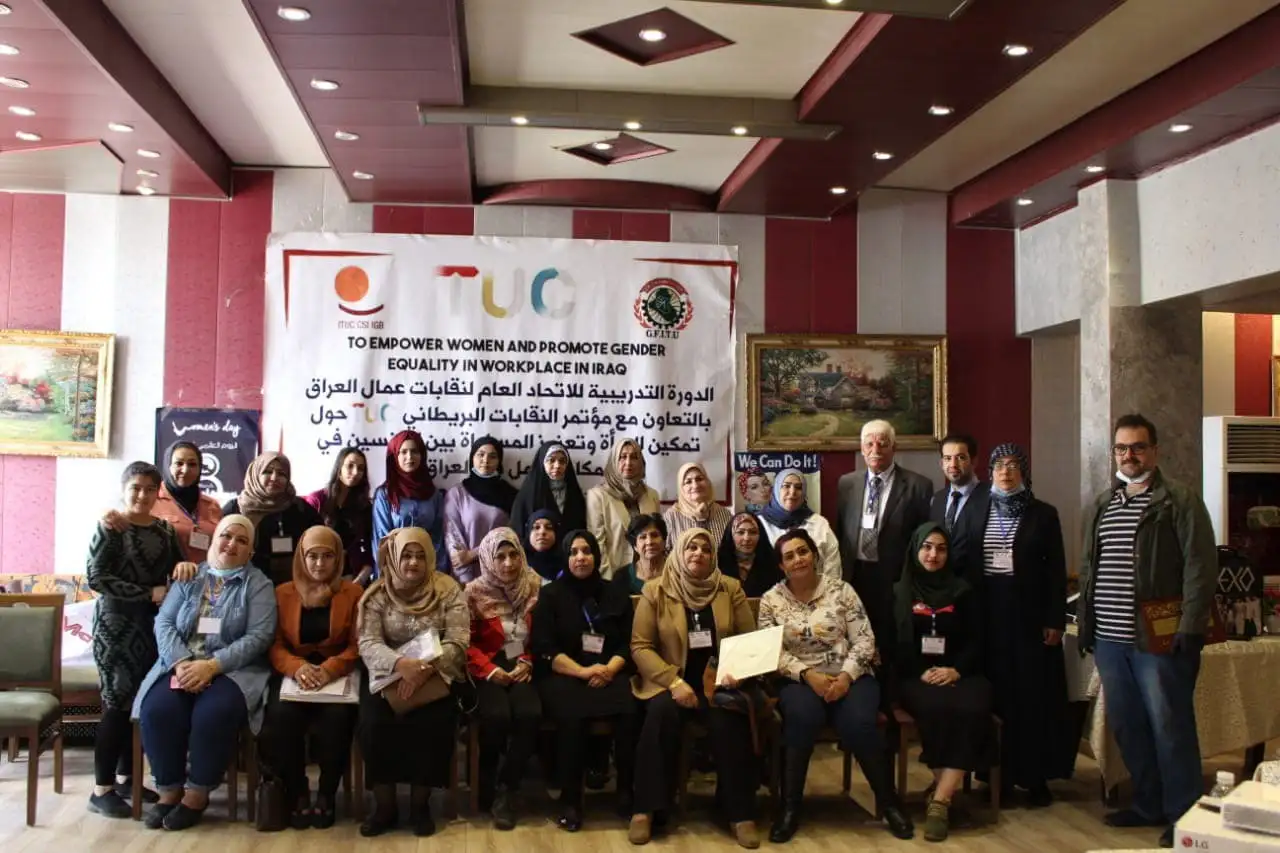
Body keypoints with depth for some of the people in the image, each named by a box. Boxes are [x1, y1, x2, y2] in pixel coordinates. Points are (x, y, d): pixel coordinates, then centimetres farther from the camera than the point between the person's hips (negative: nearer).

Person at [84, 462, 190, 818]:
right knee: (119, 702, -6)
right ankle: (101, 789, 2)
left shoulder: (165, 529, 9)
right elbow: (95, 577, -15)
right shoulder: (110, 528, -7)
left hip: (153, 625, 6)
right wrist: (149, 593, -18)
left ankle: (126, 778, 19)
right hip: (116, 625, -5)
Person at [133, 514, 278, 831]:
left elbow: (258, 637, -7)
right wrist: (181, 662, -15)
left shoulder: (258, 584, 5)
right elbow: (164, 623, 5)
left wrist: (212, 666, -19)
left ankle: (198, 793, -11)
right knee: (157, 709, -26)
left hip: (234, 669, -3)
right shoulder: (188, 577, 15)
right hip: (182, 664, 3)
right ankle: (169, 790, -7)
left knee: (213, 713, -32)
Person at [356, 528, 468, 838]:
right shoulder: (376, 594, 1)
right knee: (373, 723, -26)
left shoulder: (448, 590, -2)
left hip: (436, 675, -1)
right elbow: (368, 644, -9)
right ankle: (384, 805, -7)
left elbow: (458, 642, -9)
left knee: (433, 724, -28)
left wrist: (424, 668, -26)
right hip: (387, 674, 1)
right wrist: (401, 664, -29)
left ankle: (421, 803, -6)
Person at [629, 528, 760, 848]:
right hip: (670, 682, -1)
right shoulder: (655, 591, 2)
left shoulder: (731, 589, 8)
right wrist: (674, 681, -17)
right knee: (662, 712, -33)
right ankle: (647, 809, -23)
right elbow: (640, 646, -4)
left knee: (729, 718, -30)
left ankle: (740, 812, -17)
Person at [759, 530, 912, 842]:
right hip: (800, 679, 0)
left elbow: (864, 640, -2)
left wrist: (846, 677, -16)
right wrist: (808, 675, -17)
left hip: (850, 676, 0)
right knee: (802, 717, -34)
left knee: (859, 723, -30)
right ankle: (790, 808, -21)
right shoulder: (771, 600, 3)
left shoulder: (841, 590, 1)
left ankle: (889, 802, -7)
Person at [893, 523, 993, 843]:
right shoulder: (899, 592, 12)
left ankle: (940, 801, -33)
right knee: (938, 708, -35)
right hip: (915, 677, -1)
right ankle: (946, 786, -22)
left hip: (959, 674, 1)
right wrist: (921, 673, -11)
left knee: (971, 710, -32)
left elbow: (975, 642, 9)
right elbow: (892, 643, 5)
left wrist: (955, 670, -9)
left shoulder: (962, 591, 15)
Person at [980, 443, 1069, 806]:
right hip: (989, 613, 2)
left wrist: (1055, 620, -6)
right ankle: (998, 774, 11)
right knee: (995, 693, 2)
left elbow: (1056, 570, 0)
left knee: (1034, 695, 2)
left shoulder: (1043, 514, 2)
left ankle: (1035, 777, 11)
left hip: (1030, 614, -1)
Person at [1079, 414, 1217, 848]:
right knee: (1126, 727, 12)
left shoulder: (1180, 500, -4)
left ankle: (1183, 816, 11)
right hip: (1109, 640, 6)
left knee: (1170, 728, -1)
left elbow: (1201, 565, -9)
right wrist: (1086, 625, 15)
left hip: (1159, 638, -6)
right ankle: (1148, 805, 26)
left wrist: (1191, 627, -15)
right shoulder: (1099, 507, 15)